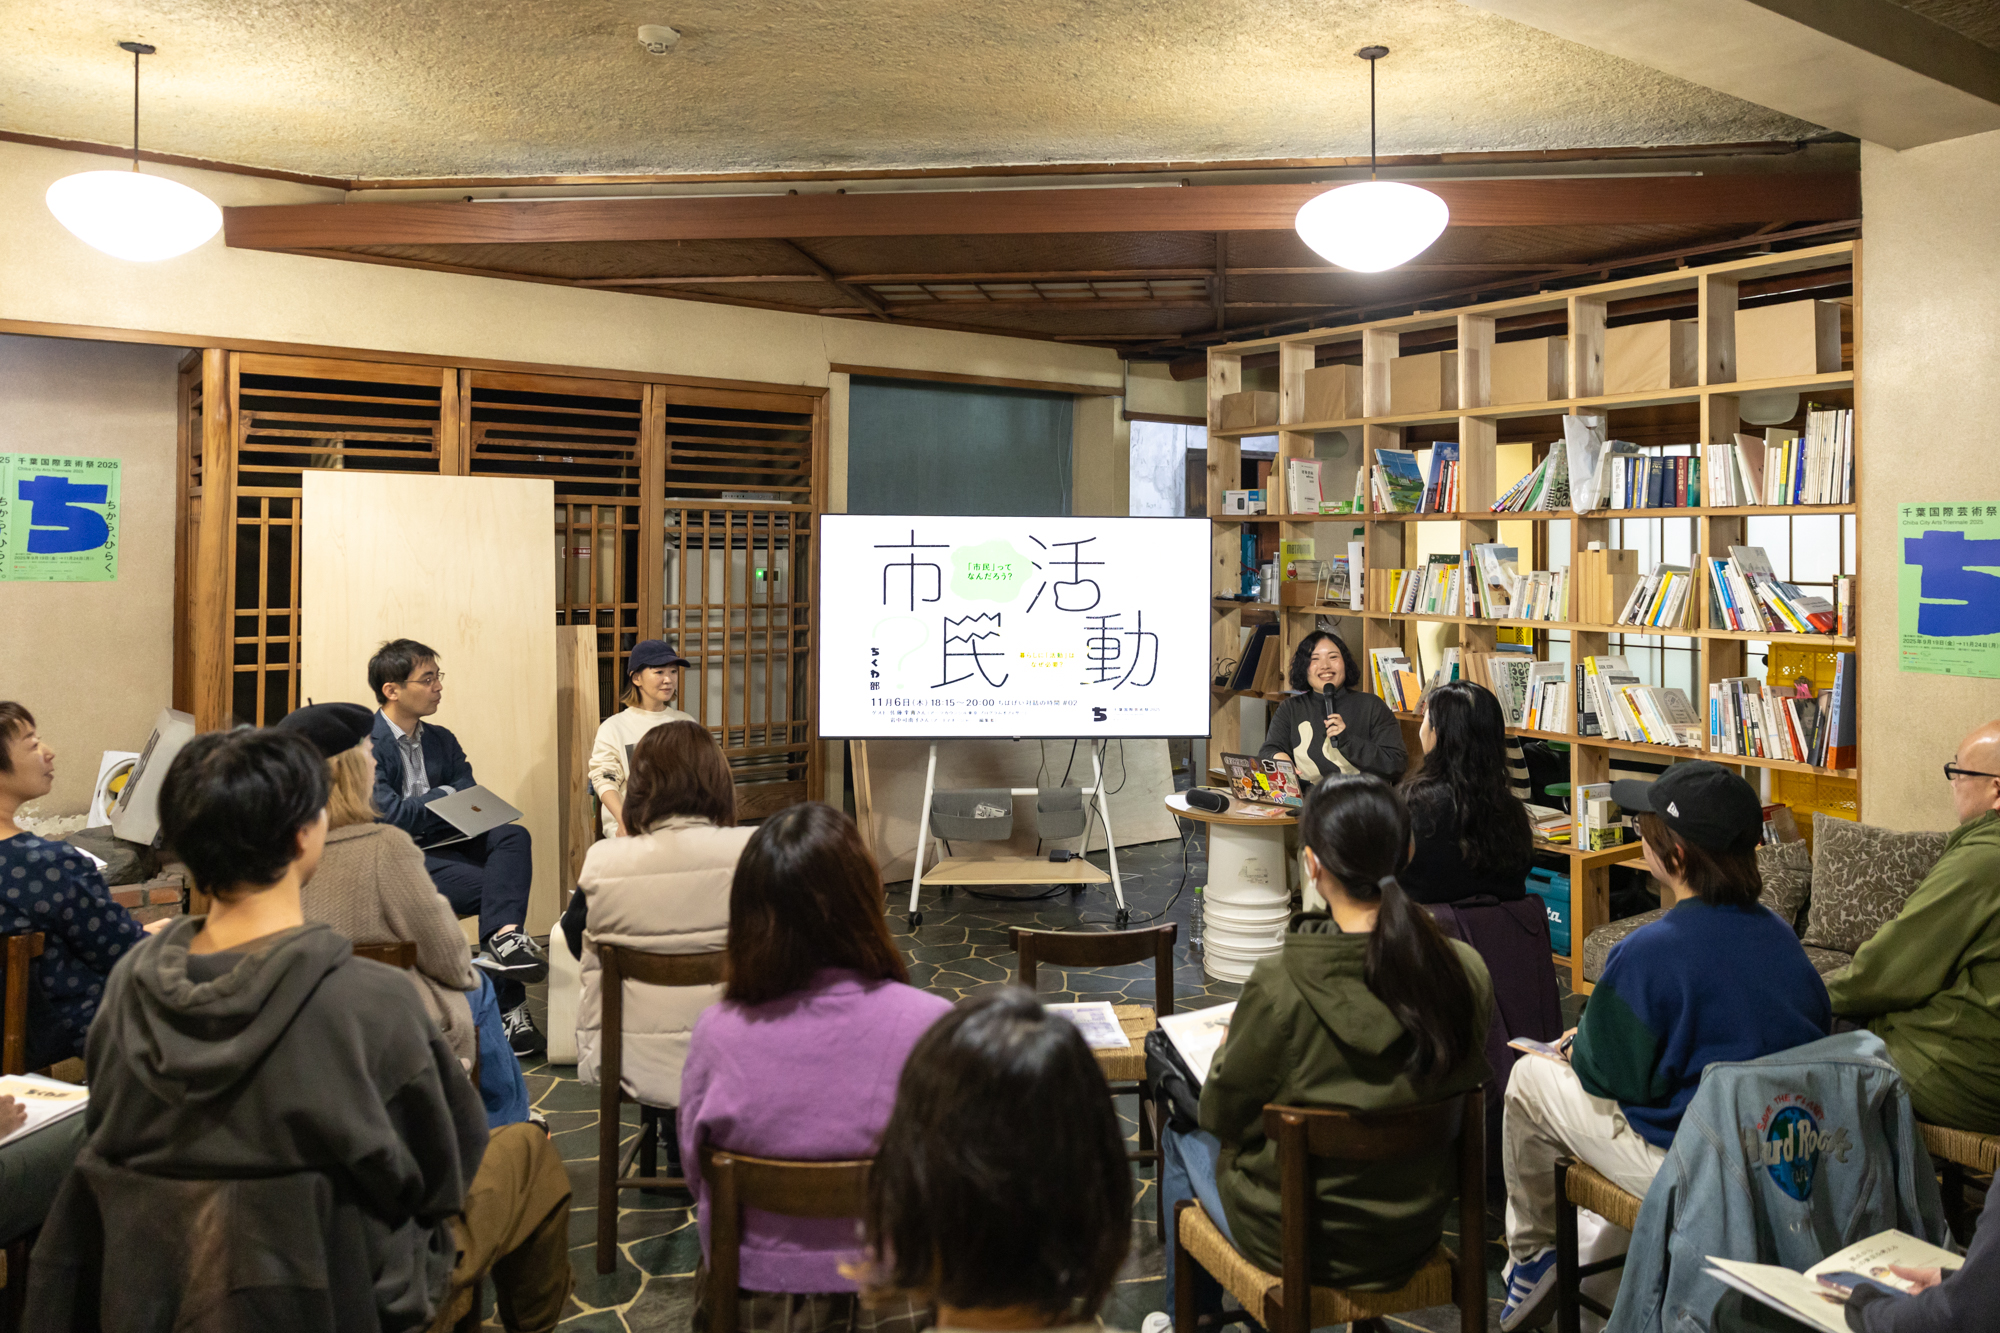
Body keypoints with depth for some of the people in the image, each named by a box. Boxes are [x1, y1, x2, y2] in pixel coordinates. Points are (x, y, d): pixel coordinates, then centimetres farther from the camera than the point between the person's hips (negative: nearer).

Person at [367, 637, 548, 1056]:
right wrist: (446, 795, -2)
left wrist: (423, 807, -11)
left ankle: (504, 938, -45)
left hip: (443, 846, 7)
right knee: (493, 887, -26)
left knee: (513, 836, -24)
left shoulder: (441, 740, 17)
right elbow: (388, 814, -16)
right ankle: (510, 1008, -24)